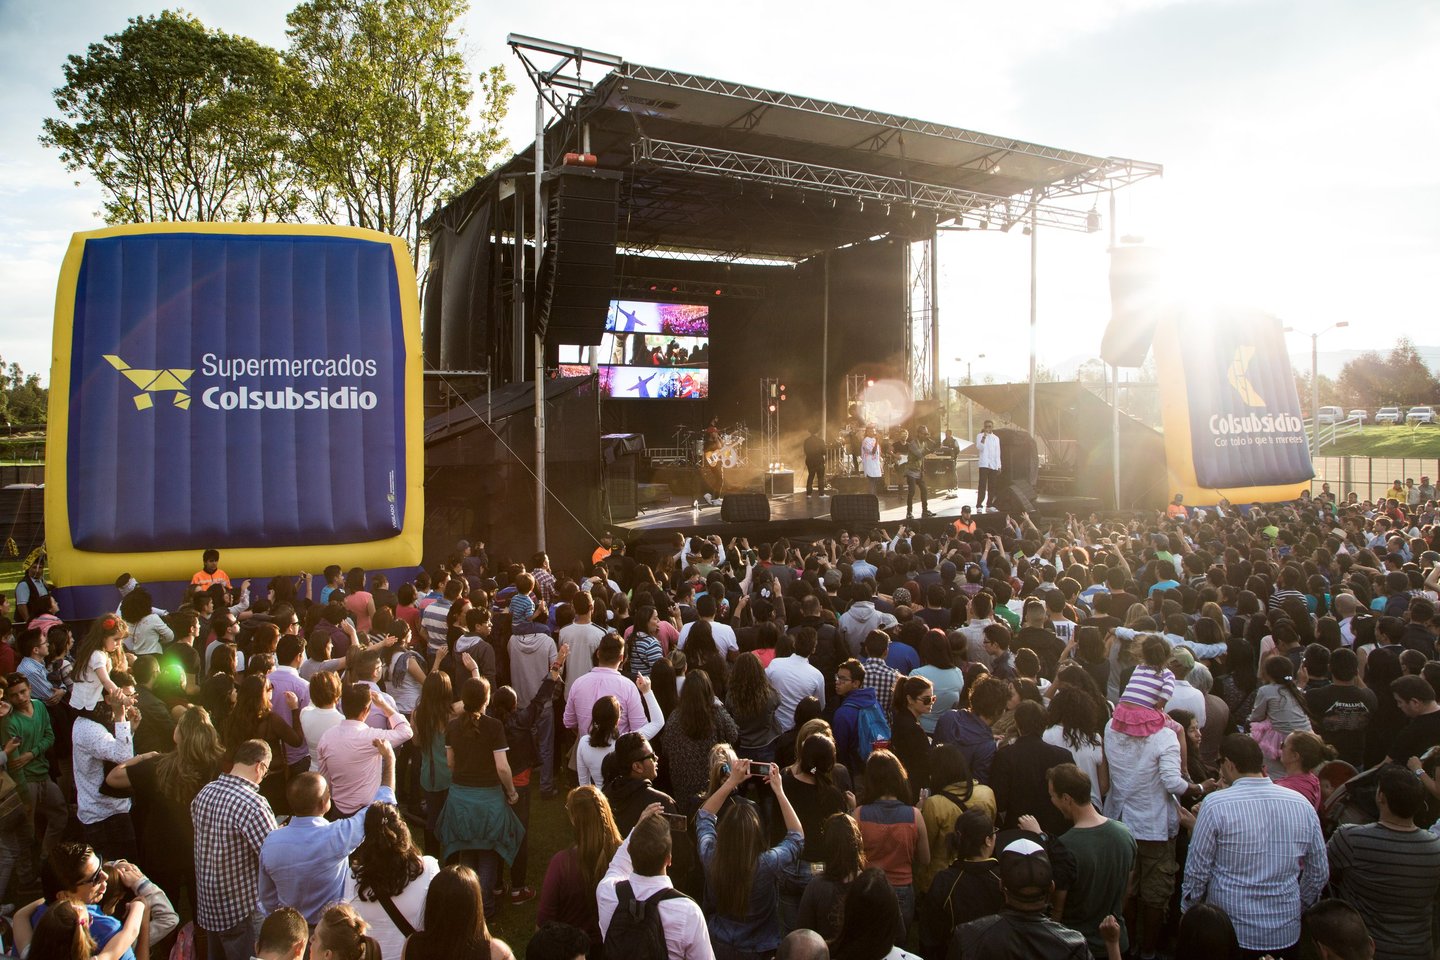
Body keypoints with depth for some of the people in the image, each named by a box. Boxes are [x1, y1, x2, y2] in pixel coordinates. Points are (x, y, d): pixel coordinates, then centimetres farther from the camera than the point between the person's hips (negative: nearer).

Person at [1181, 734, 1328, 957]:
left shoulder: (1215, 805, -16)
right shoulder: (1302, 804, -4)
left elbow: (1197, 870, -11)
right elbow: (1320, 872, 5)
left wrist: (1187, 909, 6)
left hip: (1229, 932, -3)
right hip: (1286, 933, 4)